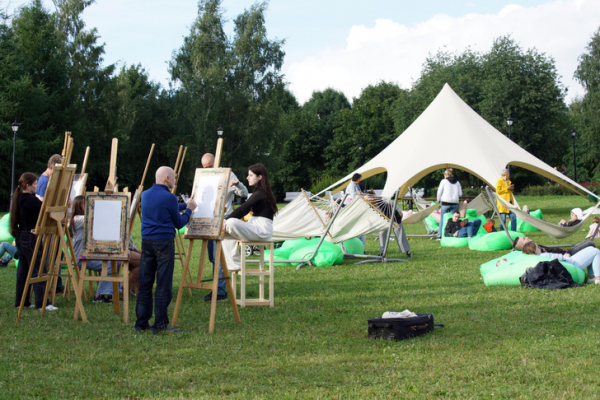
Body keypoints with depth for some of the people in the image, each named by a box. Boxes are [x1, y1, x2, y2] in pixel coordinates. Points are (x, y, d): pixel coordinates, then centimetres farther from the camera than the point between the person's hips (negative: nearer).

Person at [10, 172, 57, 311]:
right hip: (31, 237, -9)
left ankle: (21, 301, 16)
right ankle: (42, 303, -10)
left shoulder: (18, 199, 11)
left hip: (20, 237, 9)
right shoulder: (31, 200, -16)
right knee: (39, 269, -8)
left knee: (23, 269, 13)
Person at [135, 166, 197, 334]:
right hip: (164, 241, -6)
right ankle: (160, 325, -3)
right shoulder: (169, 197, -9)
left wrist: (184, 205, 30)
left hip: (146, 240, 6)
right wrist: (189, 210, 15)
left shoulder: (145, 195, 11)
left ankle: (141, 323, 13)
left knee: (145, 283, 9)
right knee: (163, 285, -3)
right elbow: (179, 223, -1)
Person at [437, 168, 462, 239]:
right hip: (455, 203, 4)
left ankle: (440, 235, 0)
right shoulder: (457, 182, 12)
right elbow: (460, 194, 10)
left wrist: (438, 200, 17)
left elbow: (439, 192, 1)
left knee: (442, 218, 3)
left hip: (446, 202, -4)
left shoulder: (444, 181, 0)